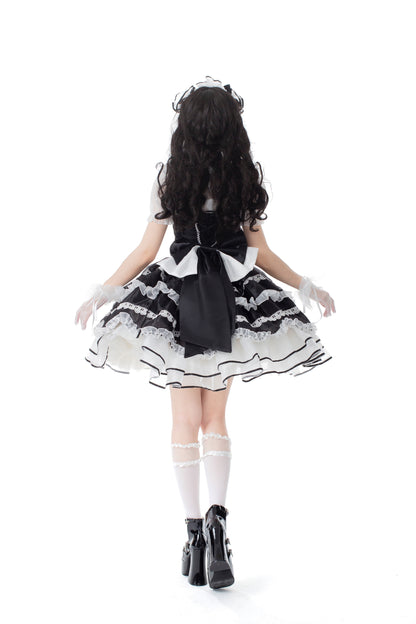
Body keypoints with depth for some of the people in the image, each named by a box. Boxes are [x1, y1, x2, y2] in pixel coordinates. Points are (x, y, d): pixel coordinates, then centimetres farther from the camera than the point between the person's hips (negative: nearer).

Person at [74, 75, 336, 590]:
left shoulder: (169, 179, -4)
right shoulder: (246, 180, -1)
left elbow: (145, 251, -2)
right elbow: (262, 254, 1)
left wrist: (102, 292, 9)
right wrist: (308, 288, 14)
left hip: (177, 299, -1)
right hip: (233, 301, 1)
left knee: (186, 422, 6)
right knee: (214, 419, 11)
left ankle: (195, 532, 6)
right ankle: (217, 516, -8)